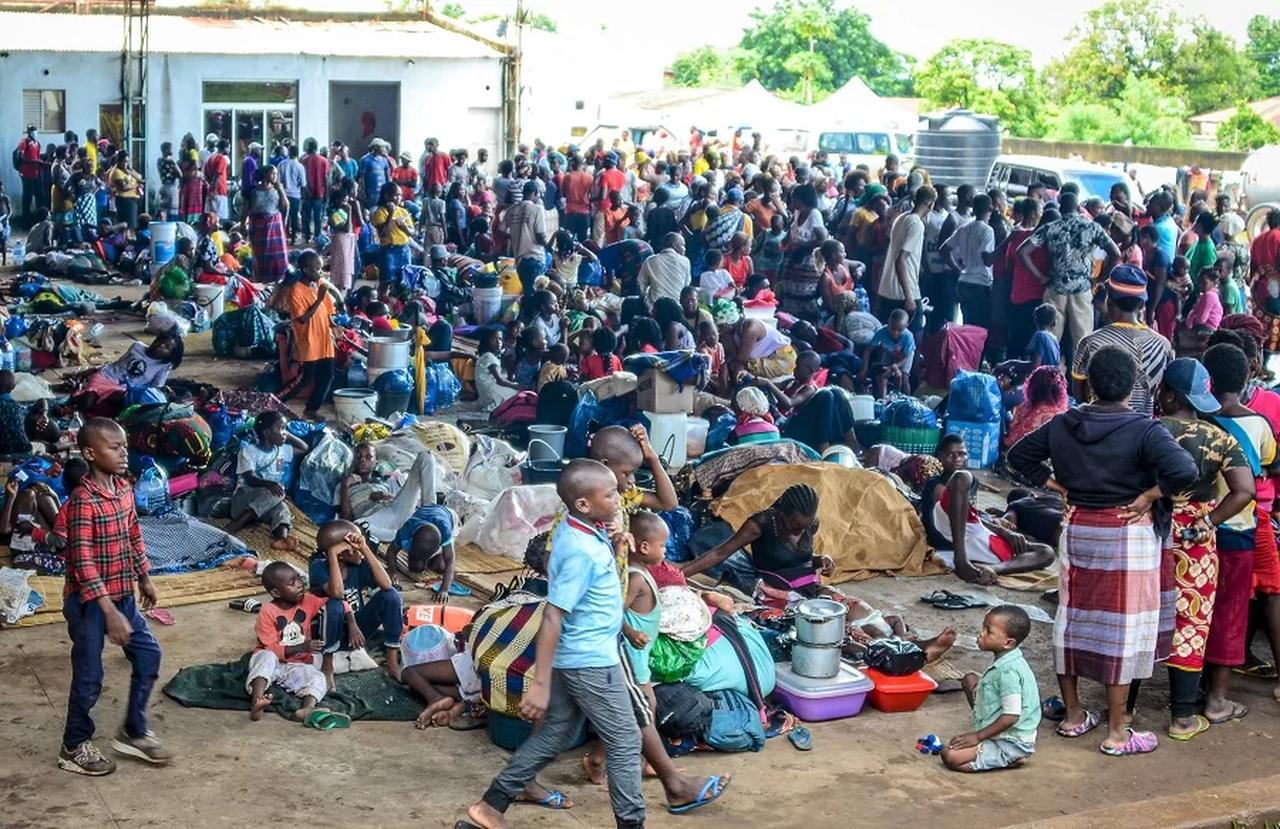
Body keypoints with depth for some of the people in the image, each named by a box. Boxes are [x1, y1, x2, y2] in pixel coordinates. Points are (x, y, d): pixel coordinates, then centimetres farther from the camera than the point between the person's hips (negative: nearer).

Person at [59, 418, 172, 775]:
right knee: (89, 677, 3)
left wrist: (145, 579, 20)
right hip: (89, 601, -8)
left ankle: (134, 732, 27)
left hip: (123, 595, 8)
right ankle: (74, 748, 21)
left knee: (148, 655, 12)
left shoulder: (124, 489, 2)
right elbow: (82, 563, -26)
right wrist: (110, 612, -29)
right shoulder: (83, 501, -23)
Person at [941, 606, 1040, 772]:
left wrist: (978, 736, -21)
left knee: (950, 756, -22)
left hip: (1011, 744, -11)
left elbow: (1011, 716, -28)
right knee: (969, 679, 16)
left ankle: (1009, 761, -7)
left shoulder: (1008, 671, -26)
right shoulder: (1004, 662, 5)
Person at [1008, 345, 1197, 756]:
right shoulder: (1144, 431, -15)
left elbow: (1019, 455, 11)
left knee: (1071, 619, 14)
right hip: (1128, 536, -5)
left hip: (1078, 531, 5)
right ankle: (1116, 733, 6)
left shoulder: (1062, 425, 1)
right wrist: (1147, 497, -14)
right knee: (1121, 628, 1)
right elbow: (1184, 470, -28)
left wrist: (1058, 484, 8)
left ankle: (1073, 715, 26)